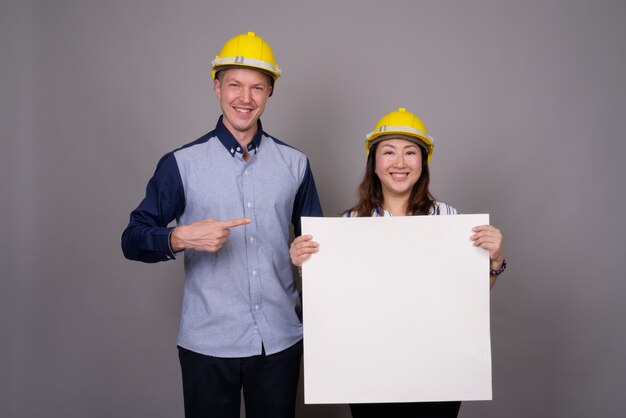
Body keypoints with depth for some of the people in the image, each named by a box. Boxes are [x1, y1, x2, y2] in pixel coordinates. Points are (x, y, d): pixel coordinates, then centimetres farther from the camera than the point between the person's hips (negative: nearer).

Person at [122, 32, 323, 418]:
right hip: (208, 344, -2)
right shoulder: (181, 164, -4)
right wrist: (181, 238, -22)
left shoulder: (295, 164, 4)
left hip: (281, 340, 2)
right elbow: (133, 239, -3)